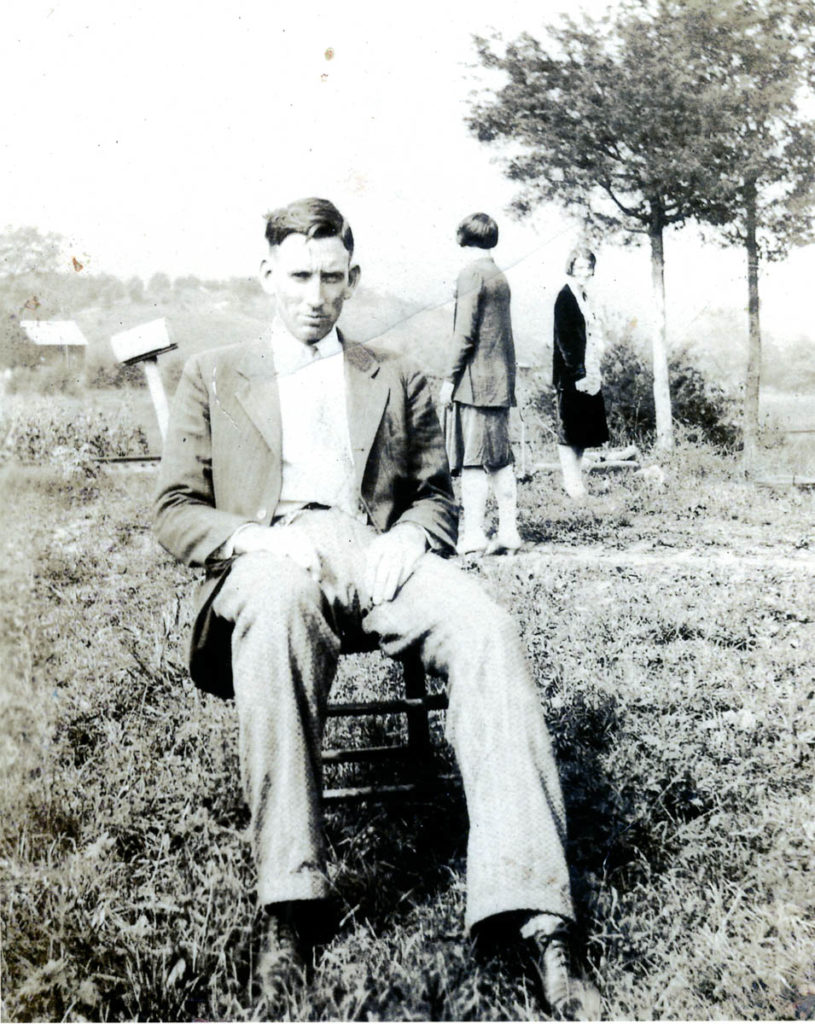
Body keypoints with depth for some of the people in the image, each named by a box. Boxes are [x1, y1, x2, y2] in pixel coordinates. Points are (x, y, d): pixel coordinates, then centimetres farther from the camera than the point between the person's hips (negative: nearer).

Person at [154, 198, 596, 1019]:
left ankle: (532, 909, -39)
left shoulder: (397, 380, 27)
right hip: (271, 564, -1)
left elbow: (436, 495, 22)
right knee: (276, 617, -41)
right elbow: (175, 512, 13)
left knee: (485, 629, -32)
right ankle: (288, 906, -38)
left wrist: (408, 537, -3)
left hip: (378, 558, 2)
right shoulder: (214, 376, 22)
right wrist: (257, 538, -9)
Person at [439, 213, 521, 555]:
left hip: (475, 381, -8)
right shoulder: (500, 276, 16)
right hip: (500, 381, 8)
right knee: (500, 458, 9)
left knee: (472, 460, -7)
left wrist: (450, 379, -11)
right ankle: (508, 531, 10)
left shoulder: (472, 273, -8)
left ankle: (473, 533, -7)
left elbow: (465, 332, -14)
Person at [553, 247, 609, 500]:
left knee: (583, 433, 12)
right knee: (569, 432, -4)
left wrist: (594, 372, 13)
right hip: (573, 376, -9)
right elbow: (565, 338, -16)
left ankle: (575, 480, 19)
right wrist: (578, 372, -20)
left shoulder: (584, 296, 15)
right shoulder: (565, 296, -10)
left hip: (588, 374, 9)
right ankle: (572, 483, -1)